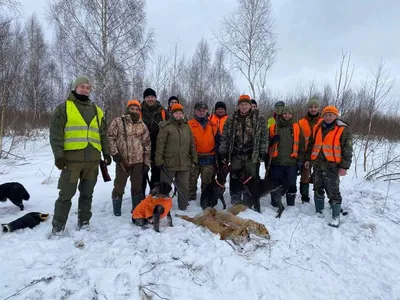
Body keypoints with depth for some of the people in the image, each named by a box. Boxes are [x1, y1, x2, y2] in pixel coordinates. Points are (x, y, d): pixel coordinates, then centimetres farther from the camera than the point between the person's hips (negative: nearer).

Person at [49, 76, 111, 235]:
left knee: (87, 194, 11)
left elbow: (103, 134, 20)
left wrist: (106, 152, 12)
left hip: (93, 158, 4)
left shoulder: (97, 110, 17)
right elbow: (55, 133, -3)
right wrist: (58, 155, -11)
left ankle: (84, 222, 22)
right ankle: (58, 226, 13)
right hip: (72, 157, -4)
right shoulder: (64, 108, 4)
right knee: (66, 194, 0)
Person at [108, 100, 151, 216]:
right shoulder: (118, 121, -2)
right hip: (122, 161, -2)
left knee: (137, 187, 11)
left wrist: (146, 162, 4)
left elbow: (147, 145, 8)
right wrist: (114, 153, -13)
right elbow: (110, 137, -4)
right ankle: (116, 210, 23)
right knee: (119, 186, 6)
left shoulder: (142, 126, 6)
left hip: (138, 161, 3)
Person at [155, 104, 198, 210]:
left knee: (184, 187, 13)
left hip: (184, 164, 5)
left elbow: (192, 144, 15)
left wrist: (194, 158, 11)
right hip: (169, 163, -4)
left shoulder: (187, 126, 11)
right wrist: (159, 160, -14)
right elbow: (160, 144, -9)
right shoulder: (166, 126, -5)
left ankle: (183, 207, 27)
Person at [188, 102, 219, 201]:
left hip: (209, 159, 2)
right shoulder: (189, 124, 1)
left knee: (207, 181, 11)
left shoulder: (213, 125, 10)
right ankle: (190, 198, 15)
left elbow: (217, 141, 12)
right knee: (191, 180, 4)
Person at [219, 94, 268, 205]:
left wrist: (263, 152, -2)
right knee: (235, 179, 5)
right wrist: (223, 152, 3)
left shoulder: (259, 118, 2)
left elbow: (264, 137, 3)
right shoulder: (231, 119, 6)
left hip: (251, 155, -1)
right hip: (236, 154, 1)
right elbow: (225, 137, 7)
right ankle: (235, 202, 18)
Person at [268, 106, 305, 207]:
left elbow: (301, 145, 8)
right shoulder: (273, 127, 6)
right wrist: (272, 141, -12)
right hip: (276, 162, 0)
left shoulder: (297, 127, 8)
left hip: (291, 163, 0)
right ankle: (275, 205, 19)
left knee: (291, 185, 7)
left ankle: (291, 206, 20)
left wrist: (300, 160, 3)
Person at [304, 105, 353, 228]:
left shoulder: (343, 130, -4)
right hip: (317, 164, 5)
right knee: (318, 190, 13)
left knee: (333, 192, -1)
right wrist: (308, 159, 16)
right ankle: (319, 211, 27)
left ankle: (336, 217, 9)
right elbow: (311, 145, 19)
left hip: (332, 166, -5)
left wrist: (344, 166, -10)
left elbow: (347, 149, -5)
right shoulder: (317, 128, 11)